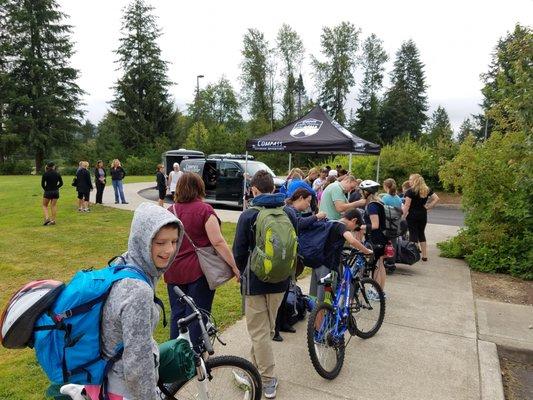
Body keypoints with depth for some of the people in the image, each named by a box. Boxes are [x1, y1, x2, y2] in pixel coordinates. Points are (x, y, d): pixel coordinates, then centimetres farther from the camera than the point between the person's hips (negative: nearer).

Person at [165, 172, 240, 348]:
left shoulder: (170, 211, 3)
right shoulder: (204, 210, -12)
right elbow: (218, 242, -19)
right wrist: (235, 266, -15)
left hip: (174, 272, 5)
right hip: (199, 272, -5)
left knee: (177, 314, 17)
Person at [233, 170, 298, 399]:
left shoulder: (248, 215, -14)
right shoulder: (289, 213, -2)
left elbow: (239, 251, -9)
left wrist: (242, 272, 10)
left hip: (255, 280, -4)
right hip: (280, 280, 5)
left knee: (259, 331, 8)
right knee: (268, 328, 20)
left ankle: (268, 381, 12)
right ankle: (258, 366, 37)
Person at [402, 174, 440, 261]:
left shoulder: (410, 191, -12)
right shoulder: (427, 190, 6)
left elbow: (407, 205, -16)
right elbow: (436, 199, 3)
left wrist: (403, 216, -12)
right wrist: (428, 207, 3)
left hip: (412, 215, -6)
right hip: (423, 215, 6)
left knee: (413, 234, 0)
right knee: (421, 234, 16)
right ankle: (424, 255, 19)